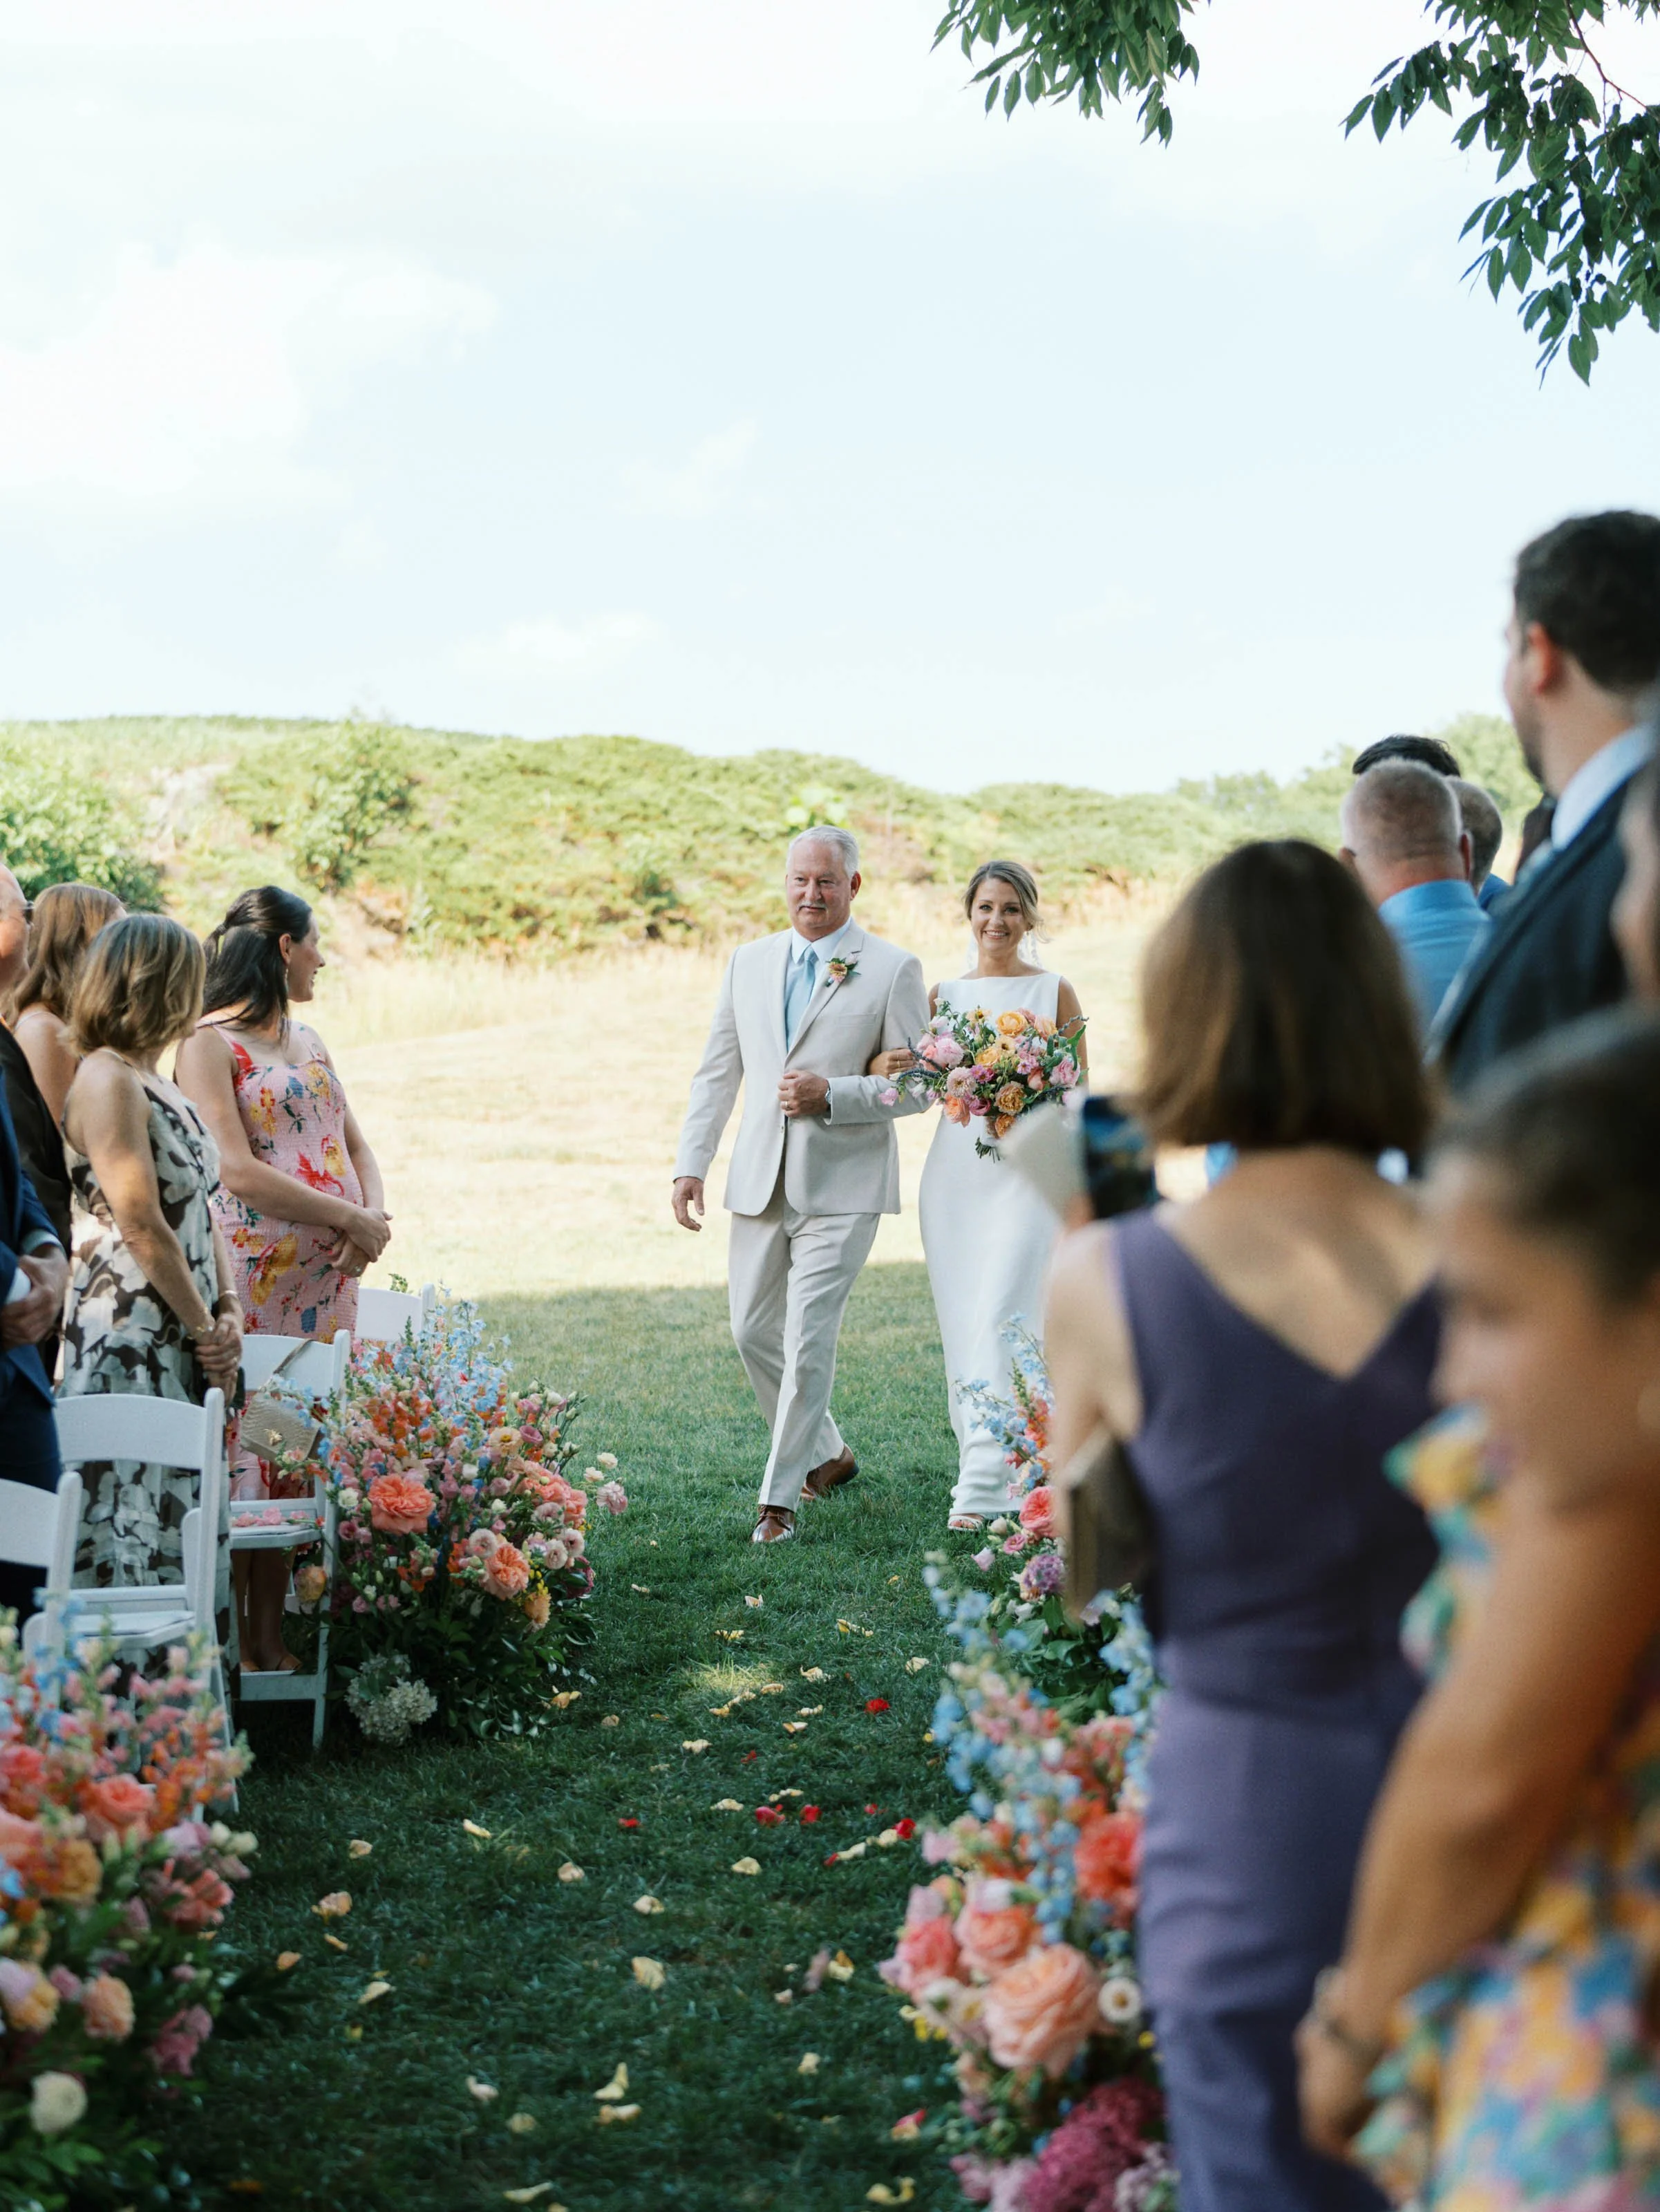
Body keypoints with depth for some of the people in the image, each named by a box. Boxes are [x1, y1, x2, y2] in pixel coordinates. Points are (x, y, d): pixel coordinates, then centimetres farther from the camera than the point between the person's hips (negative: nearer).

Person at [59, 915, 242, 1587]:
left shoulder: (154, 1082, 16)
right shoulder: (107, 1080, -14)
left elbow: (202, 1210, 15)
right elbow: (142, 1229, -18)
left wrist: (229, 1312, 2)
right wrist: (207, 1330, -10)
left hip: (179, 1349, 9)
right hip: (128, 1345, -9)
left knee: (183, 1526, 10)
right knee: (133, 1534, -7)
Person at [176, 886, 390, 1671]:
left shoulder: (307, 1040, 18)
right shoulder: (210, 1043, -6)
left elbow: (354, 1141, 19)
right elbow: (238, 1172, -15)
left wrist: (376, 1214, -2)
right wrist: (352, 1218, -12)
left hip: (328, 1274, 7)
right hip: (254, 1275, -7)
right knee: (243, 1442, -5)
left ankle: (273, 1630, 12)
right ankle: (228, 1640, 3)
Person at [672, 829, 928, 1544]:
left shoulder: (893, 970, -3)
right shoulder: (749, 962, 11)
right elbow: (717, 1073, 13)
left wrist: (831, 1095, -17)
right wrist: (691, 1163, 4)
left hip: (842, 1185, -5)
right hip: (760, 1181, 5)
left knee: (809, 1341, -8)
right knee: (753, 1331, 10)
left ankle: (780, 1497, 3)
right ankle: (827, 1455, 31)